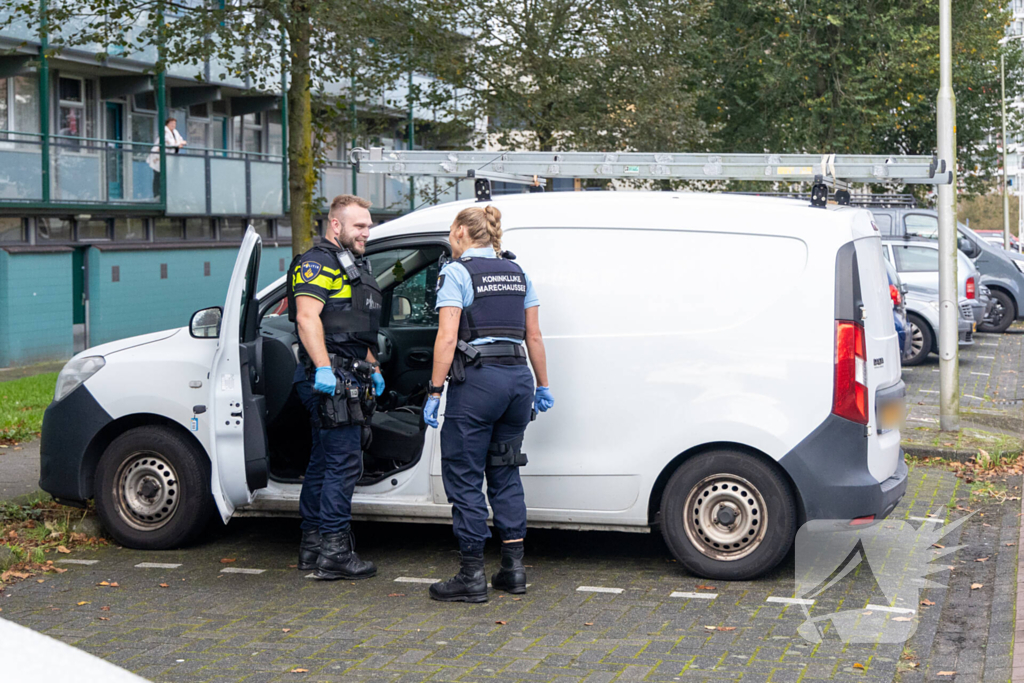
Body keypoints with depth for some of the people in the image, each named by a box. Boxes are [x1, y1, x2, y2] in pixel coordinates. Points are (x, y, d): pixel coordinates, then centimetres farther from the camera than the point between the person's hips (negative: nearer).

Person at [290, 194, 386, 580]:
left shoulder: (355, 268, 24)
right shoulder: (317, 264, -8)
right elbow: (307, 318, -21)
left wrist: (373, 369, 27)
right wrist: (323, 368, -29)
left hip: (349, 378, 10)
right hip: (328, 378, -10)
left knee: (324, 460, 13)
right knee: (344, 462, -12)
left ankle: (312, 546, 19)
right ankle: (334, 552, -10)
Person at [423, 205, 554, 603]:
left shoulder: (457, 272, -3)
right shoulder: (516, 272, 15)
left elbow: (448, 338, -11)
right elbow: (534, 336, 14)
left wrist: (435, 391, -9)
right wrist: (542, 386, 21)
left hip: (478, 380, -6)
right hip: (518, 377, 7)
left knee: (464, 477, 1)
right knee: (505, 473, 16)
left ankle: (472, 576, 2)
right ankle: (513, 568, 17)